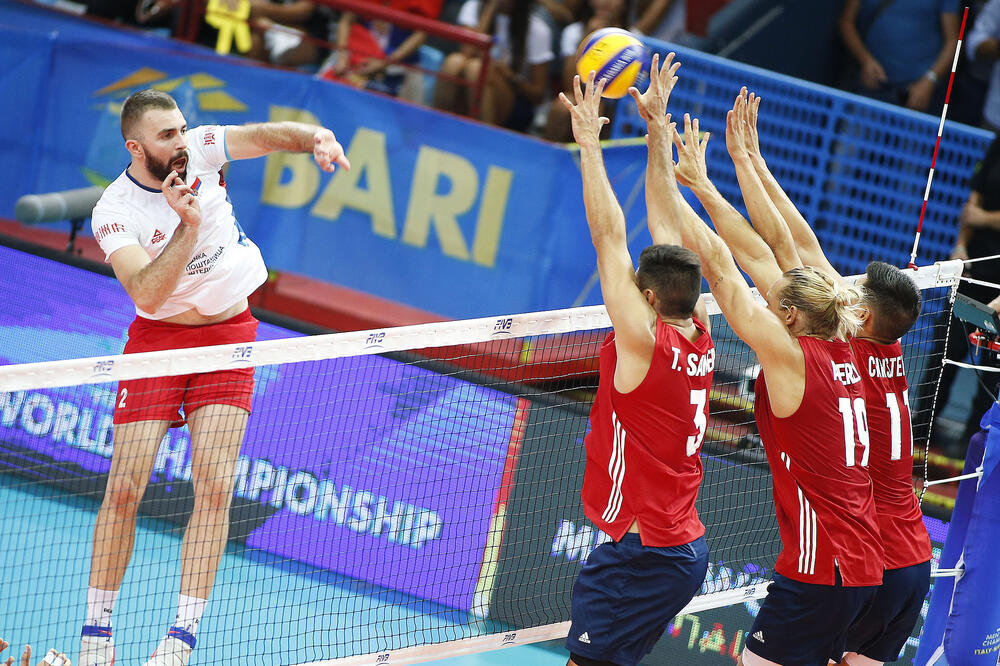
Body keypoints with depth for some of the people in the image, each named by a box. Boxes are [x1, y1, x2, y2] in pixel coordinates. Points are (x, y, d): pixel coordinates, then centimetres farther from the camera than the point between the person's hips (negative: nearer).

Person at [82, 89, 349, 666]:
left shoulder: (201, 149, -7)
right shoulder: (115, 213, -17)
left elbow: (266, 135, -15)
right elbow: (147, 294, -28)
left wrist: (314, 137, -36)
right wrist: (187, 227, -38)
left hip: (229, 337, 2)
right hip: (158, 338, -2)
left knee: (214, 487, -11)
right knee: (125, 487, -8)